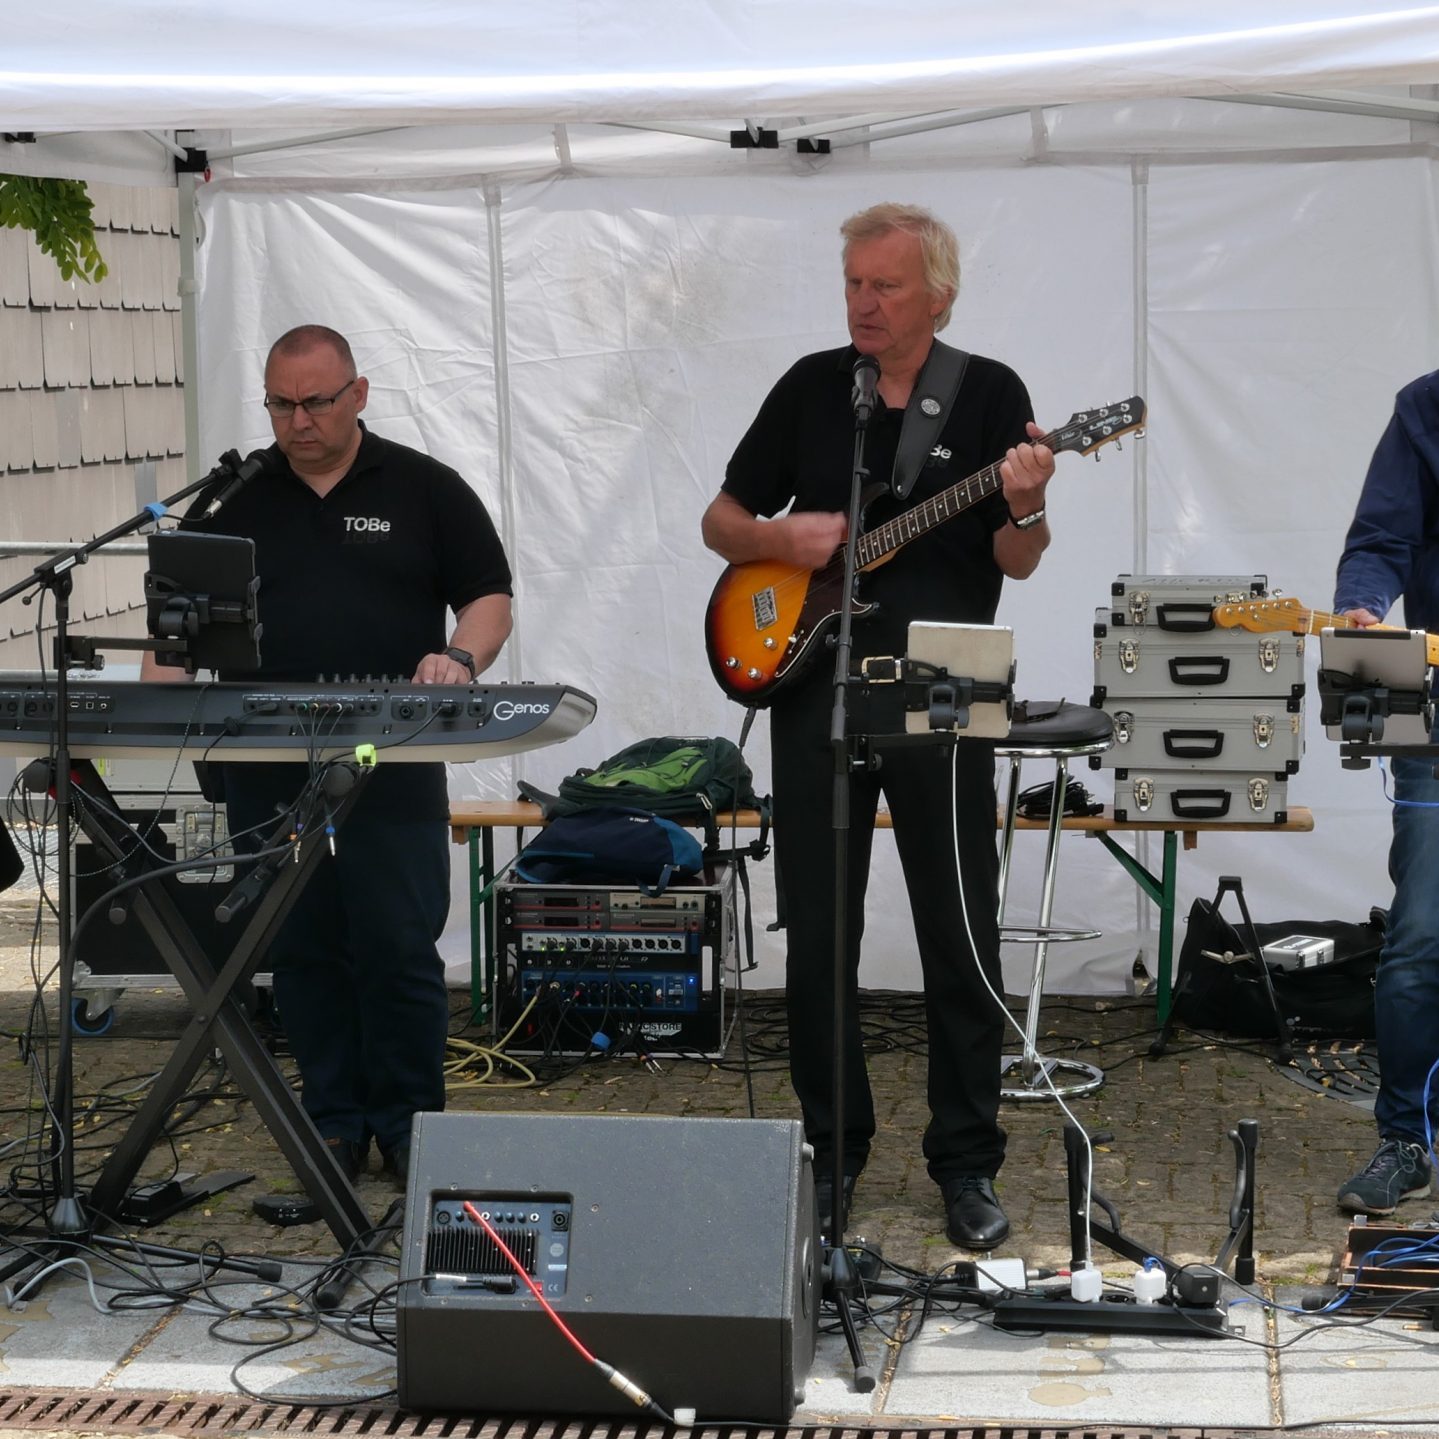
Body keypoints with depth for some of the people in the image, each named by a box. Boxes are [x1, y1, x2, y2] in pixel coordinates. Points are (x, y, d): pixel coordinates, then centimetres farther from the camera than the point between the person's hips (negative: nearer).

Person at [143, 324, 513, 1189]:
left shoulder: (424, 491, 6)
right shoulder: (236, 501, 11)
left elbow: (488, 597, 4)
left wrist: (460, 657, -16)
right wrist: (158, 689, -6)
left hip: (393, 768, -2)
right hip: (269, 769, 3)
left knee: (400, 947, -3)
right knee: (302, 949, 6)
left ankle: (409, 1124, 9)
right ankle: (334, 1119, 17)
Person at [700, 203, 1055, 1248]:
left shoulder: (990, 395, 1)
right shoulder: (811, 387, 9)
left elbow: (1018, 562, -4)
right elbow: (722, 520, 13)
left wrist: (1023, 510, -26)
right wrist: (779, 539, -7)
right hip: (814, 690, 2)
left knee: (961, 934, 0)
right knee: (817, 936, 5)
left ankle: (968, 1164, 9)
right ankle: (831, 1153, 18)